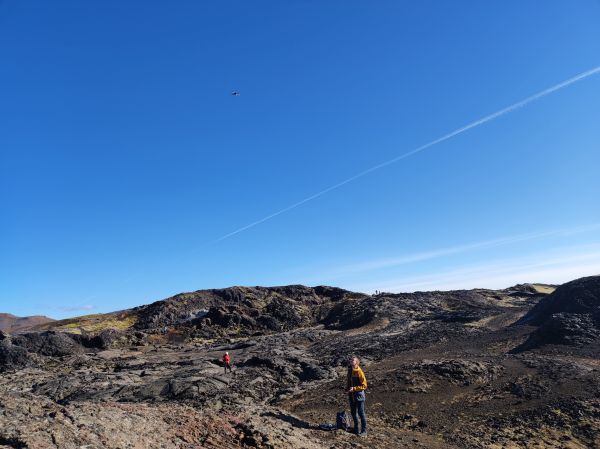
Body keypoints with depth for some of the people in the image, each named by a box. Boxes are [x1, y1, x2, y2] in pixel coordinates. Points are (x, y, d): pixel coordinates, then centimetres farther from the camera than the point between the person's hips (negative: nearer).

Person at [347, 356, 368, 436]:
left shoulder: (359, 372, -19)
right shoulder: (350, 370, 3)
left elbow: (364, 386, -17)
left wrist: (354, 388, -22)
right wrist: (348, 390, 12)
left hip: (359, 395, -7)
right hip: (351, 395, 7)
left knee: (361, 413, 3)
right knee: (353, 412, 17)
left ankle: (364, 431, 15)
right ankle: (356, 429, 33)